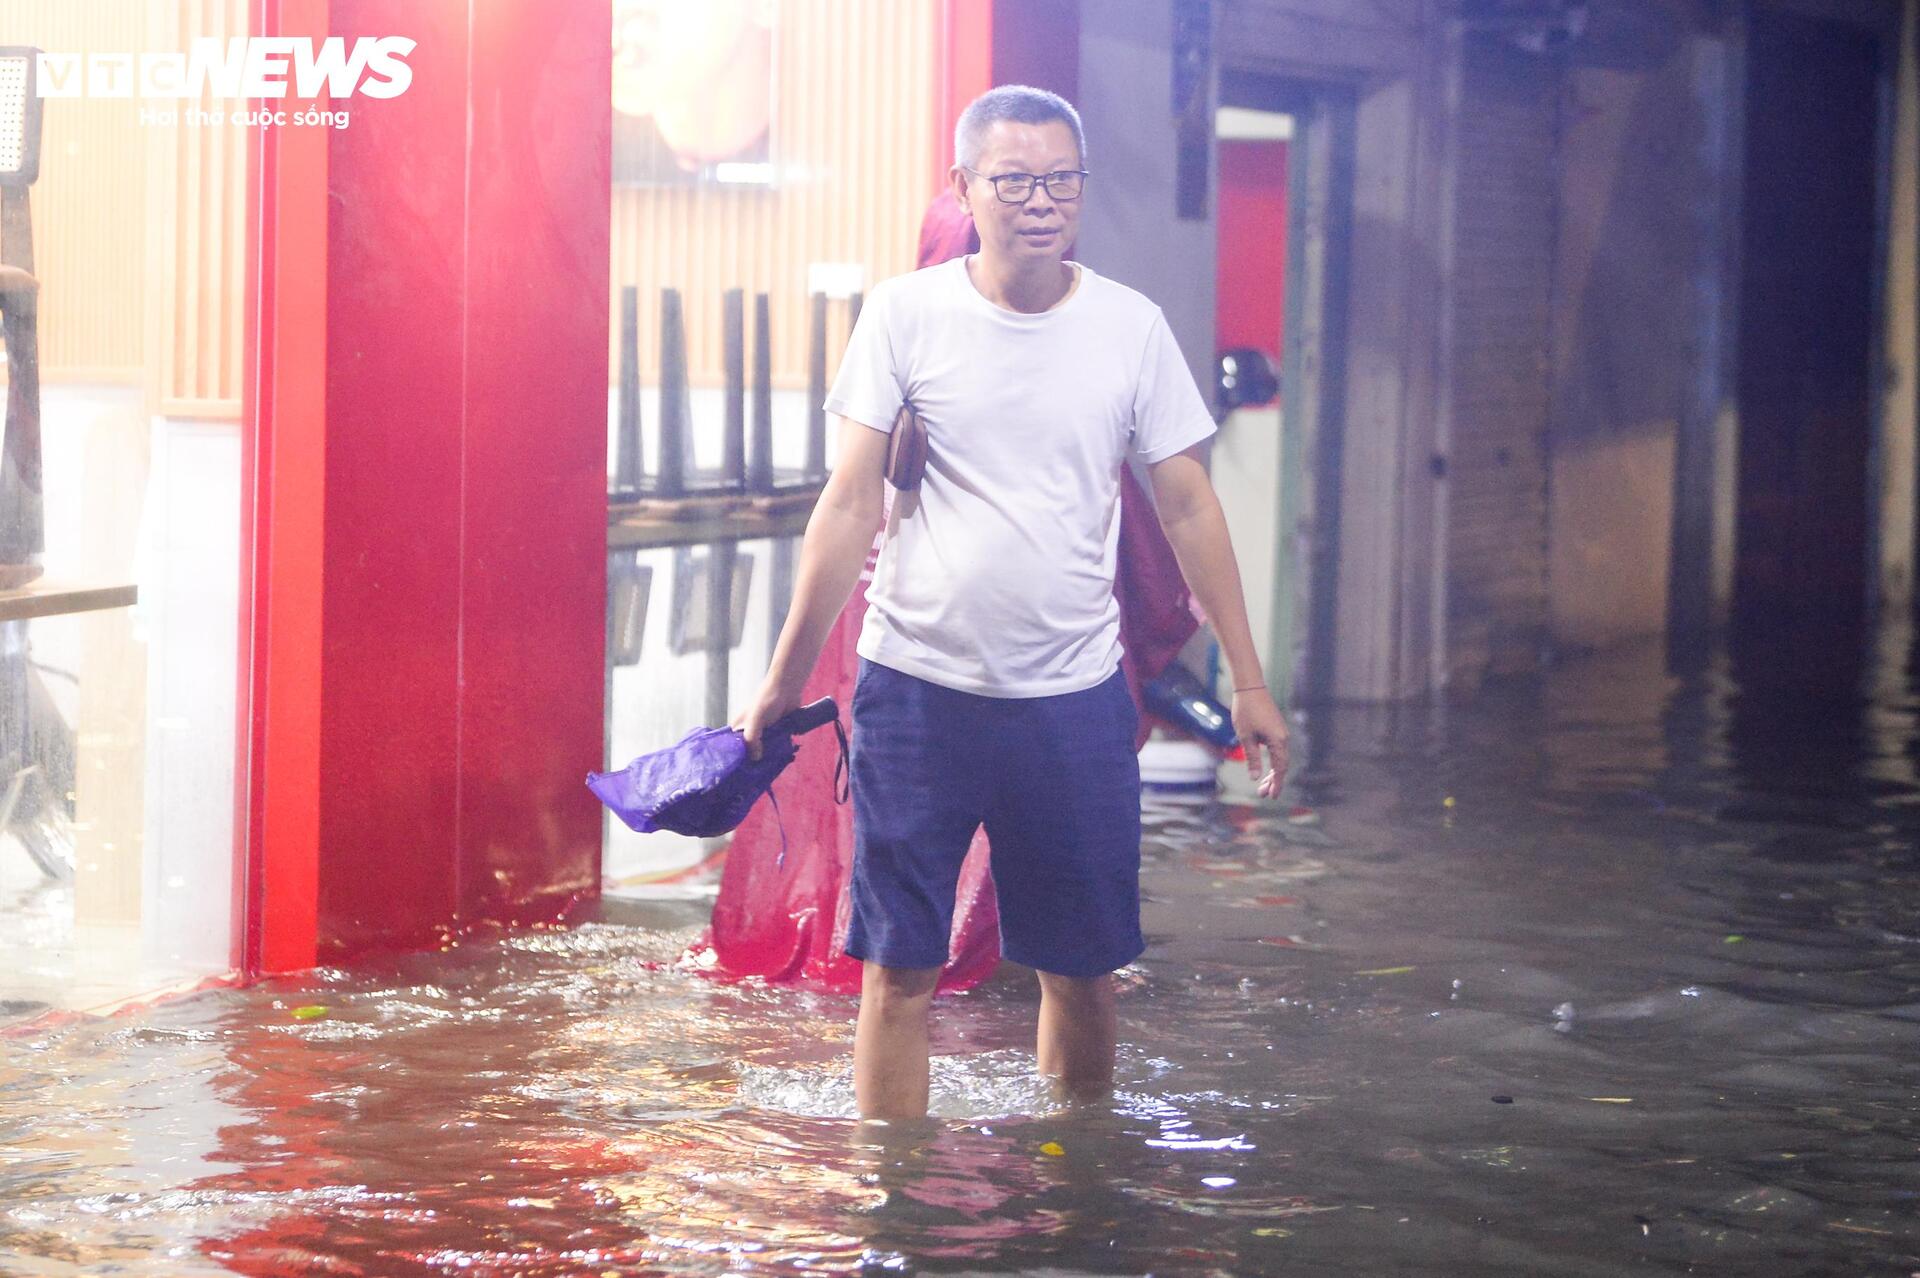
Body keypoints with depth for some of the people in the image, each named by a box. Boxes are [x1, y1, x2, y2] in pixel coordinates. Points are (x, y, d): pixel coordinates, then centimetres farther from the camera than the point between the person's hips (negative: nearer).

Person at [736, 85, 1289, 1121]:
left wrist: (1248, 681, 5)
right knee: (897, 967, -1)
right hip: (916, 685, -1)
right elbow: (851, 503, -1)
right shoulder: (904, 314, -2)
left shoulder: (1132, 327, 2)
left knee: (1083, 965, 7)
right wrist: (783, 680, -2)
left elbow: (1187, 505, 7)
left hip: (1075, 695, 2)